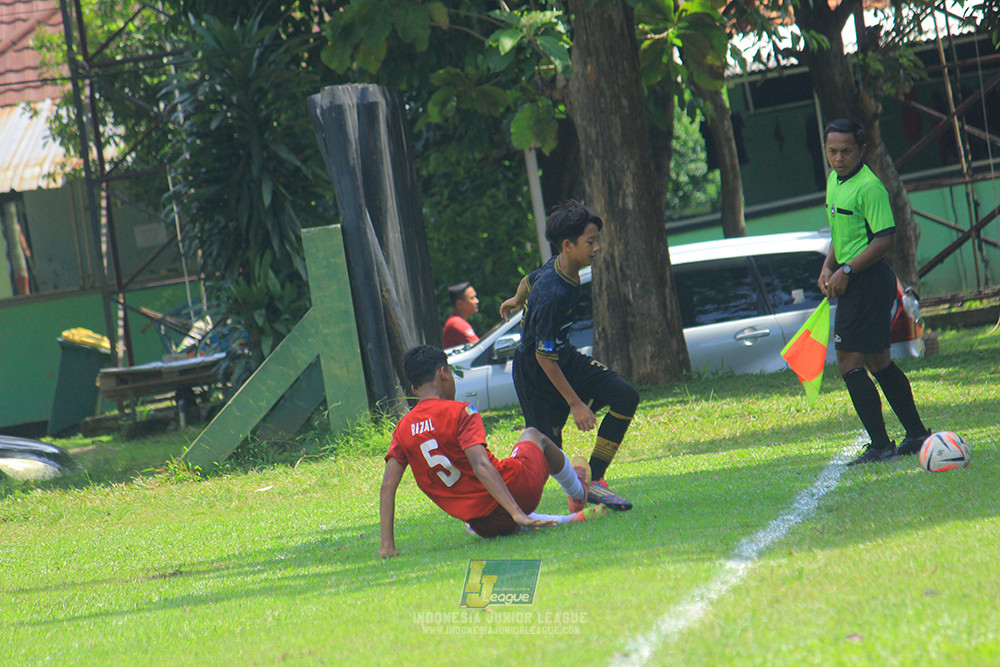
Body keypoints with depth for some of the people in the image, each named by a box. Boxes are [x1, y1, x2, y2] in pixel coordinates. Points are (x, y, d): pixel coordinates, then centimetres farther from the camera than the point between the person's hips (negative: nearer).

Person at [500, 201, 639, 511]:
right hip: (535, 373, -9)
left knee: (626, 397, -7)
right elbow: (544, 358, -28)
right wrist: (575, 404, -23)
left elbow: (530, 279, 19)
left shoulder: (560, 267, -6)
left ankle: (593, 480, -6)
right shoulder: (551, 295, -33)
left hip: (566, 358, 9)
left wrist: (517, 300, 43)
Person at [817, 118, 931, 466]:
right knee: (878, 362, 16)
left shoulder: (869, 186, -17)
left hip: (867, 280, -10)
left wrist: (846, 271, -20)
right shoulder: (835, 180, 12)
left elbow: (885, 239, -21)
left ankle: (880, 446, -8)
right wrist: (828, 266, 11)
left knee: (849, 363, -10)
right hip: (853, 281, 10)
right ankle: (917, 434, 24)